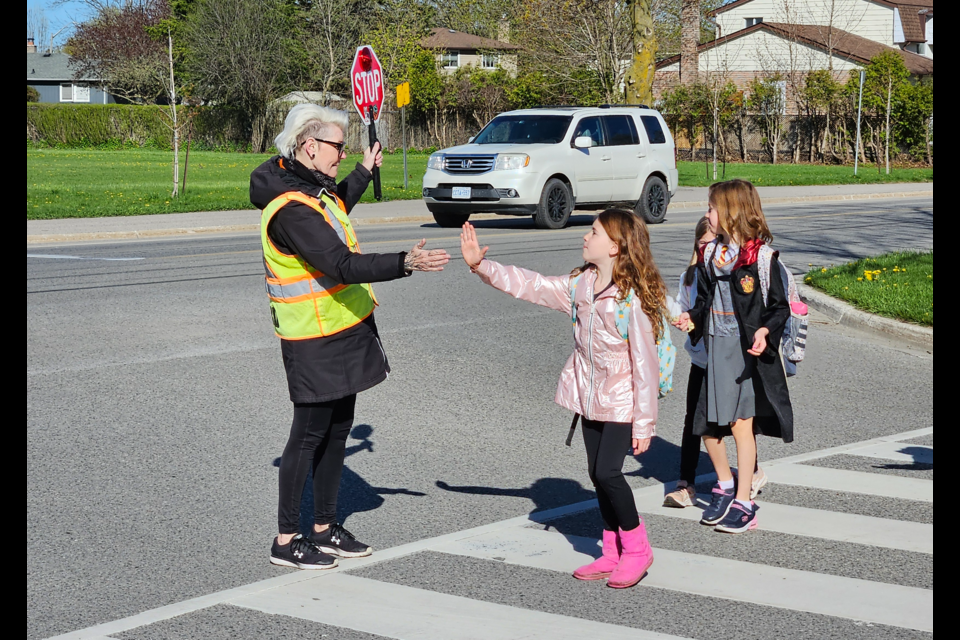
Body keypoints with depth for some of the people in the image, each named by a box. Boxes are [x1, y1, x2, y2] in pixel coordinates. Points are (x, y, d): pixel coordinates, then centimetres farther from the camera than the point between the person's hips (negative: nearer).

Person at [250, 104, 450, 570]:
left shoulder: (313, 187, 10)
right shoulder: (290, 208, -23)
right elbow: (342, 266, -32)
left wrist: (365, 172, 45)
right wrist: (405, 264, -39)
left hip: (343, 331, 10)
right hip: (314, 342, -10)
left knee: (337, 429, 15)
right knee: (309, 435, -2)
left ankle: (325, 528, 26)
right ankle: (286, 541, 8)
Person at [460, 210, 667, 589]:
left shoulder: (633, 298, -20)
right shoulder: (580, 285, 1)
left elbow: (645, 364, -18)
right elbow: (530, 285, 7)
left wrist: (644, 423, -16)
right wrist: (481, 266, -2)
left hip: (623, 401, -7)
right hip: (590, 397, 7)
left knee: (607, 471, -14)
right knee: (597, 473, 9)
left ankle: (637, 548, 5)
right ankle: (613, 554, 20)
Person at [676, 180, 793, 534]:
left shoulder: (760, 257, -10)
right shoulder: (709, 255, 10)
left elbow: (779, 306, -7)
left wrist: (764, 331, -24)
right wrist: (691, 318, 0)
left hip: (747, 351, -6)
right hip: (716, 348, 6)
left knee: (741, 424, -6)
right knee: (707, 428, 8)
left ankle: (743, 503, 4)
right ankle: (725, 486, 32)